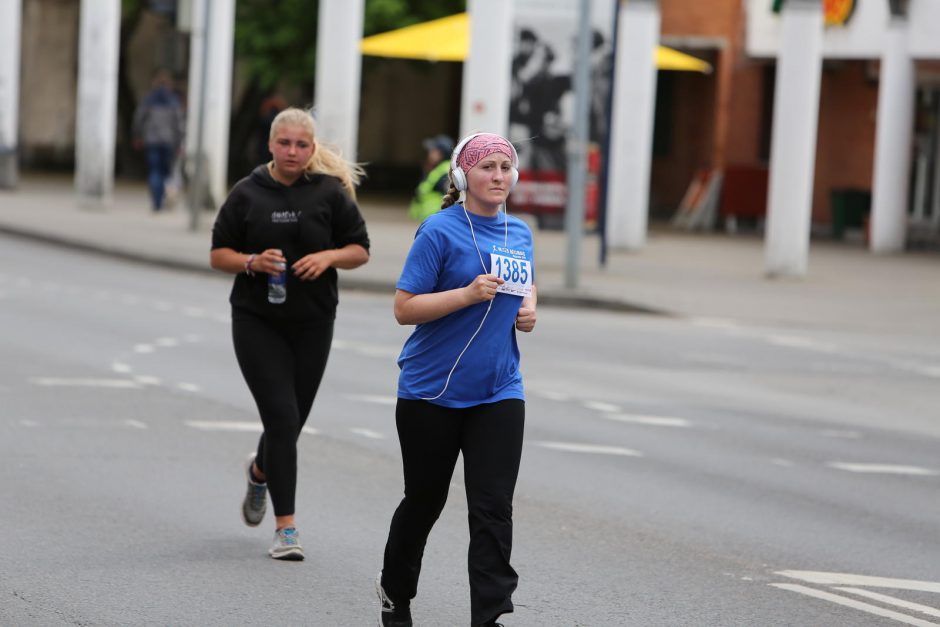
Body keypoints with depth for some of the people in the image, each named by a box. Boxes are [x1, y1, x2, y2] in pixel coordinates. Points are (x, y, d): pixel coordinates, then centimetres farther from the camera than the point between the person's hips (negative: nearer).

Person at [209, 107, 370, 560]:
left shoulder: (330, 192, -1)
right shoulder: (247, 194, 0)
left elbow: (360, 250, 4)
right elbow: (218, 254, 4)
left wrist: (329, 256, -16)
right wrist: (252, 262, -15)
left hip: (312, 323, 1)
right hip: (257, 322, -1)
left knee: (291, 421, 9)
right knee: (281, 416, -12)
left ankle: (260, 471, 46)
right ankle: (285, 527, -7)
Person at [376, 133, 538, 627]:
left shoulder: (519, 233, 8)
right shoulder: (440, 230, -11)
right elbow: (404, 308, -13)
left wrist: (529, 309, 6)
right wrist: (469, 294, -24)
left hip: (498, 394, 4)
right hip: (431, 394, -4)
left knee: (493, 510, -8)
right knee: (425, 499, 12)